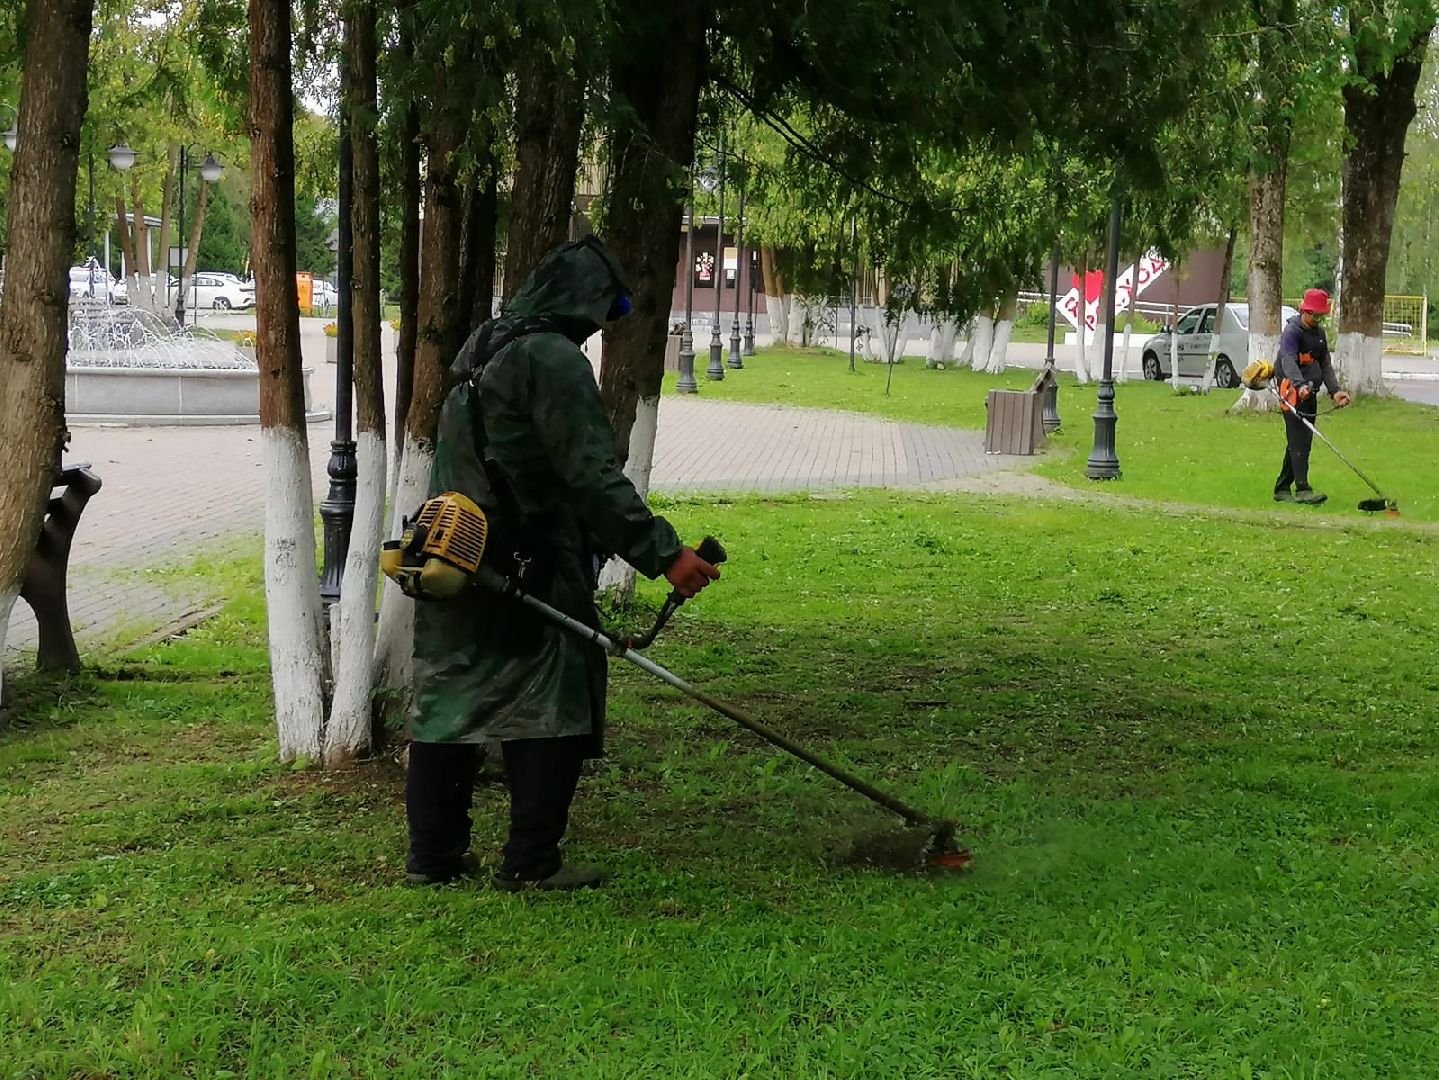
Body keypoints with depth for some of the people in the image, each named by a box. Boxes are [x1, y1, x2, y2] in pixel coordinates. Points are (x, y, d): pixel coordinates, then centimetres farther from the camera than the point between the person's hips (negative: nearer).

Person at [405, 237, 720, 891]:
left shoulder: (481, 347, 16)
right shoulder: (553, 358, -14)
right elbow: (592, 476, -20)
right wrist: (663, 553, -18)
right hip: (522, 565, -9)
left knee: (449, 702, 13)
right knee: (551, 710, 1)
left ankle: (432, 854, 19)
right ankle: (530, 863, 3)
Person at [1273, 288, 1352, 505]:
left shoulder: (1320, 333, 16)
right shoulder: (1292, 331, -10)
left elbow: (1326, 365, 17)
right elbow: (1288, 360, -26)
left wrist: (1335, 390, 2)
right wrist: (1300, 385, -44)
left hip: (1310, 393, 8)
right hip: (1293, 392, -8)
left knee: (1303, 442, 9)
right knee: (1298, 441, -14)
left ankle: (1282, 489, 16)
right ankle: (1302, 489, -19)